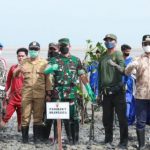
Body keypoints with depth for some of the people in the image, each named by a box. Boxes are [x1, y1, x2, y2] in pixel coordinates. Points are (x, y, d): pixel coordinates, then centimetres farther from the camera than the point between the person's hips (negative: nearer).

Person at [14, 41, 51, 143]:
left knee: (38, 117, 3)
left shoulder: (44, 63, 7)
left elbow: (47, 79, 4)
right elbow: (15, 76, 13)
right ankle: (24, 137, 10)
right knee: (25, 116, 1)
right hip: (26, 94, 1)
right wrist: (18, 70, -9)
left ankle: (37, 137, 10)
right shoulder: (24, 62, 12)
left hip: (40, 94, -1)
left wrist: (48, 93, -2)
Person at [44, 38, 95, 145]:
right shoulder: (54, 60, 9)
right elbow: (46, 71, -6)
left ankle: (75, 138, 10)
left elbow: (82, 76, 9)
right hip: (58, 93, 0)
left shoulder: (76, 60, 10)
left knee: (73, 117, 0)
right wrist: (52, 68, -29)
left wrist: (89, 90, 3)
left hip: (72, 93, 0)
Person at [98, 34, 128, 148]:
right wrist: (100, 90, 17)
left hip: (117, 90, -6)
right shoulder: (103, 57, 13)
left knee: (121, 117, -2)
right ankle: (108, 139, 25)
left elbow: (122, 70, -19)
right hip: (106, 91, 6)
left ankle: (124, 141, 3)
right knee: (107, 118, 12)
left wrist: (114, 65, -39)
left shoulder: (118, 54, -4)